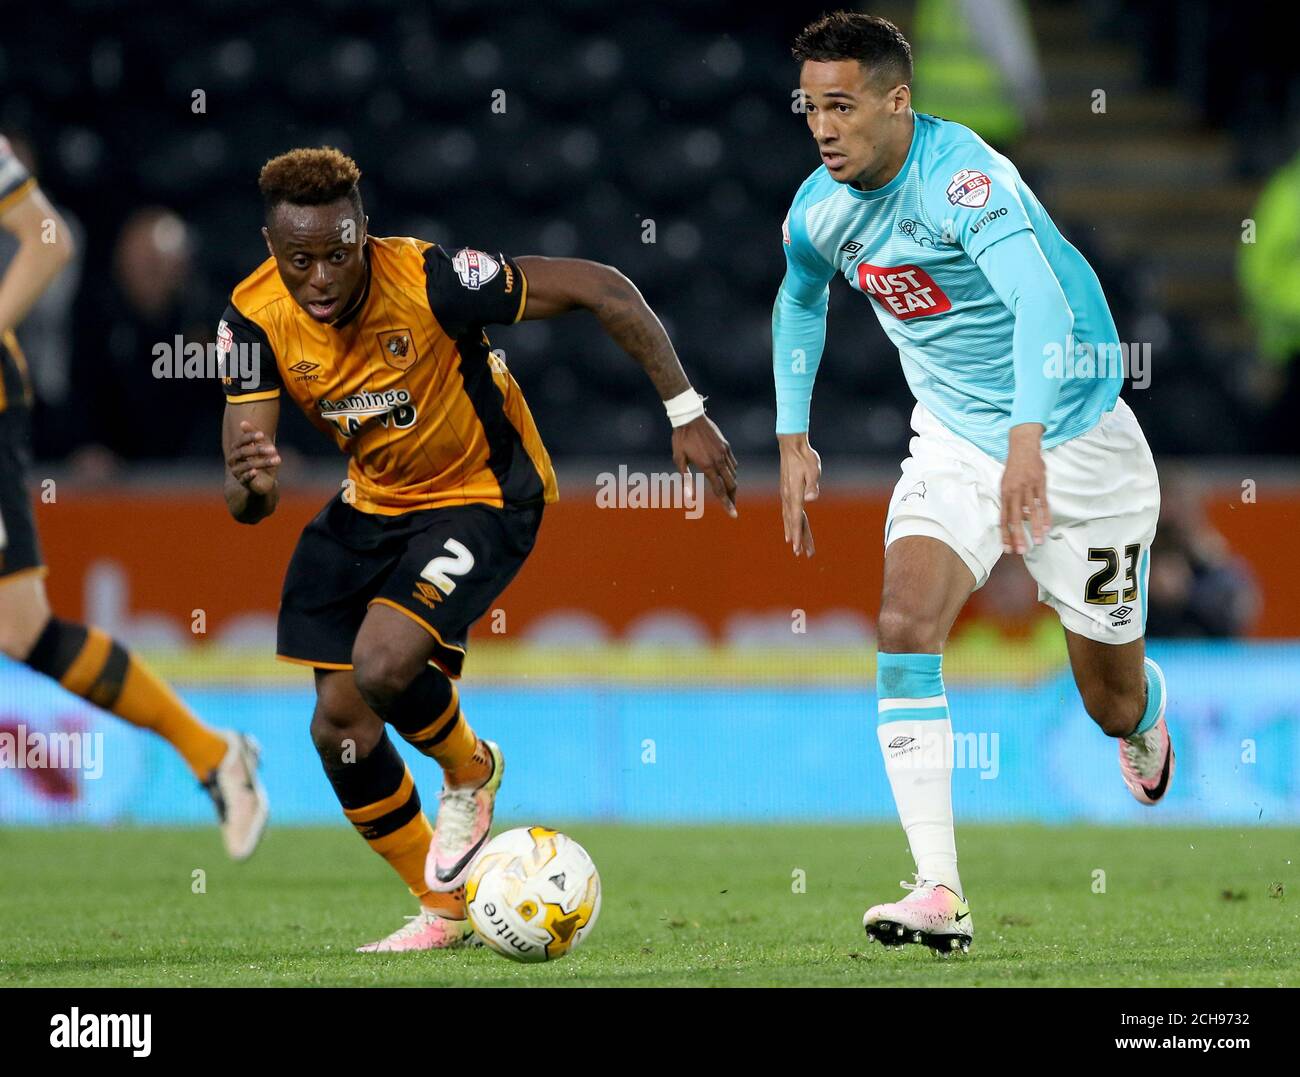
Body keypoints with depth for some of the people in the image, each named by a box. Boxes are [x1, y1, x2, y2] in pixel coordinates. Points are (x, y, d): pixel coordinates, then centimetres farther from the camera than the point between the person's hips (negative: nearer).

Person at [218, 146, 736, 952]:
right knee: (339, 725, 3)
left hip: (482, 496, -6)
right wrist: (253, 485, -42)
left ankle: (470, 773, 7)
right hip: (372, 504, 6)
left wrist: (685, 412, -22)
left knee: (382, 665, -27)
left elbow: (599, 288, -23)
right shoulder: (256, 318, -17)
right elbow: (246, 503, -16)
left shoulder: (430, 280, -30)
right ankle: (444, 909, 23)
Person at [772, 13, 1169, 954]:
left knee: (1114, 705, 7)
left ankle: (1148, 715, 49)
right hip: (955, 443, 5)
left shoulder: (962, 177, -29)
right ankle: (941, 895, -25)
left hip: (1074, 442, -5)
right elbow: (799, 299, 19)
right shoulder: (822, 209, -5)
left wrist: (1029, 440, -58)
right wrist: (794, 437, 13)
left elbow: (1041, 301, -45)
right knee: (905, 630, -22)